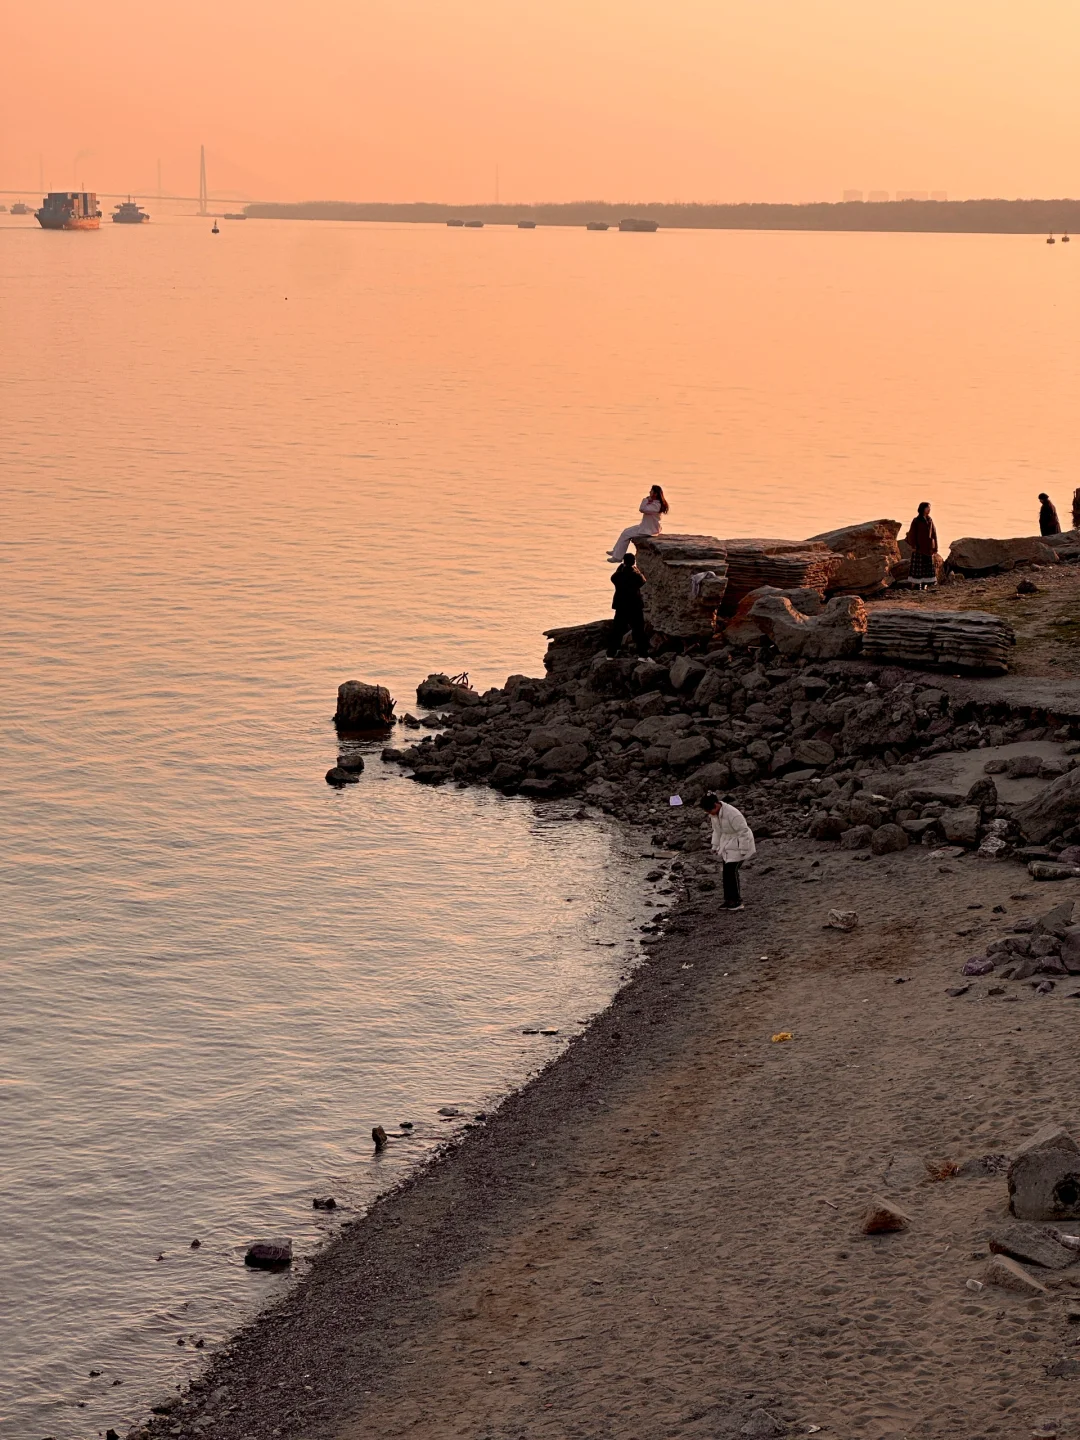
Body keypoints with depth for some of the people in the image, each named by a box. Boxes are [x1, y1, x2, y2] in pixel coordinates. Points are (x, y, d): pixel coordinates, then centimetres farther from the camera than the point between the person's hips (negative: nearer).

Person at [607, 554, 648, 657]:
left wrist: (620, 567, 17)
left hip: (621, 607, 2)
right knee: (639, 631, 7)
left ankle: (611, 654, 11)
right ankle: (643, 654, 7)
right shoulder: (636, 576, -14)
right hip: (635, 607, -2)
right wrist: (637, 571, 18)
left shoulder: (618, 575, -10)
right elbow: (643, 581, 6)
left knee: (617, 631, 10)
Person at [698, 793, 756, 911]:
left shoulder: (732, 814, -30)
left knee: (732, 871, -12)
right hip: (727, 843, 8)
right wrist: (716, 847, 12)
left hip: (739, 844, -8)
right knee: (726, 872, 7)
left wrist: (743, 851, -19)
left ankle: (737, 901, -5)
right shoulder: (714, 813, -4)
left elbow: (743, 832, -23)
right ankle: (729, 900, 15)